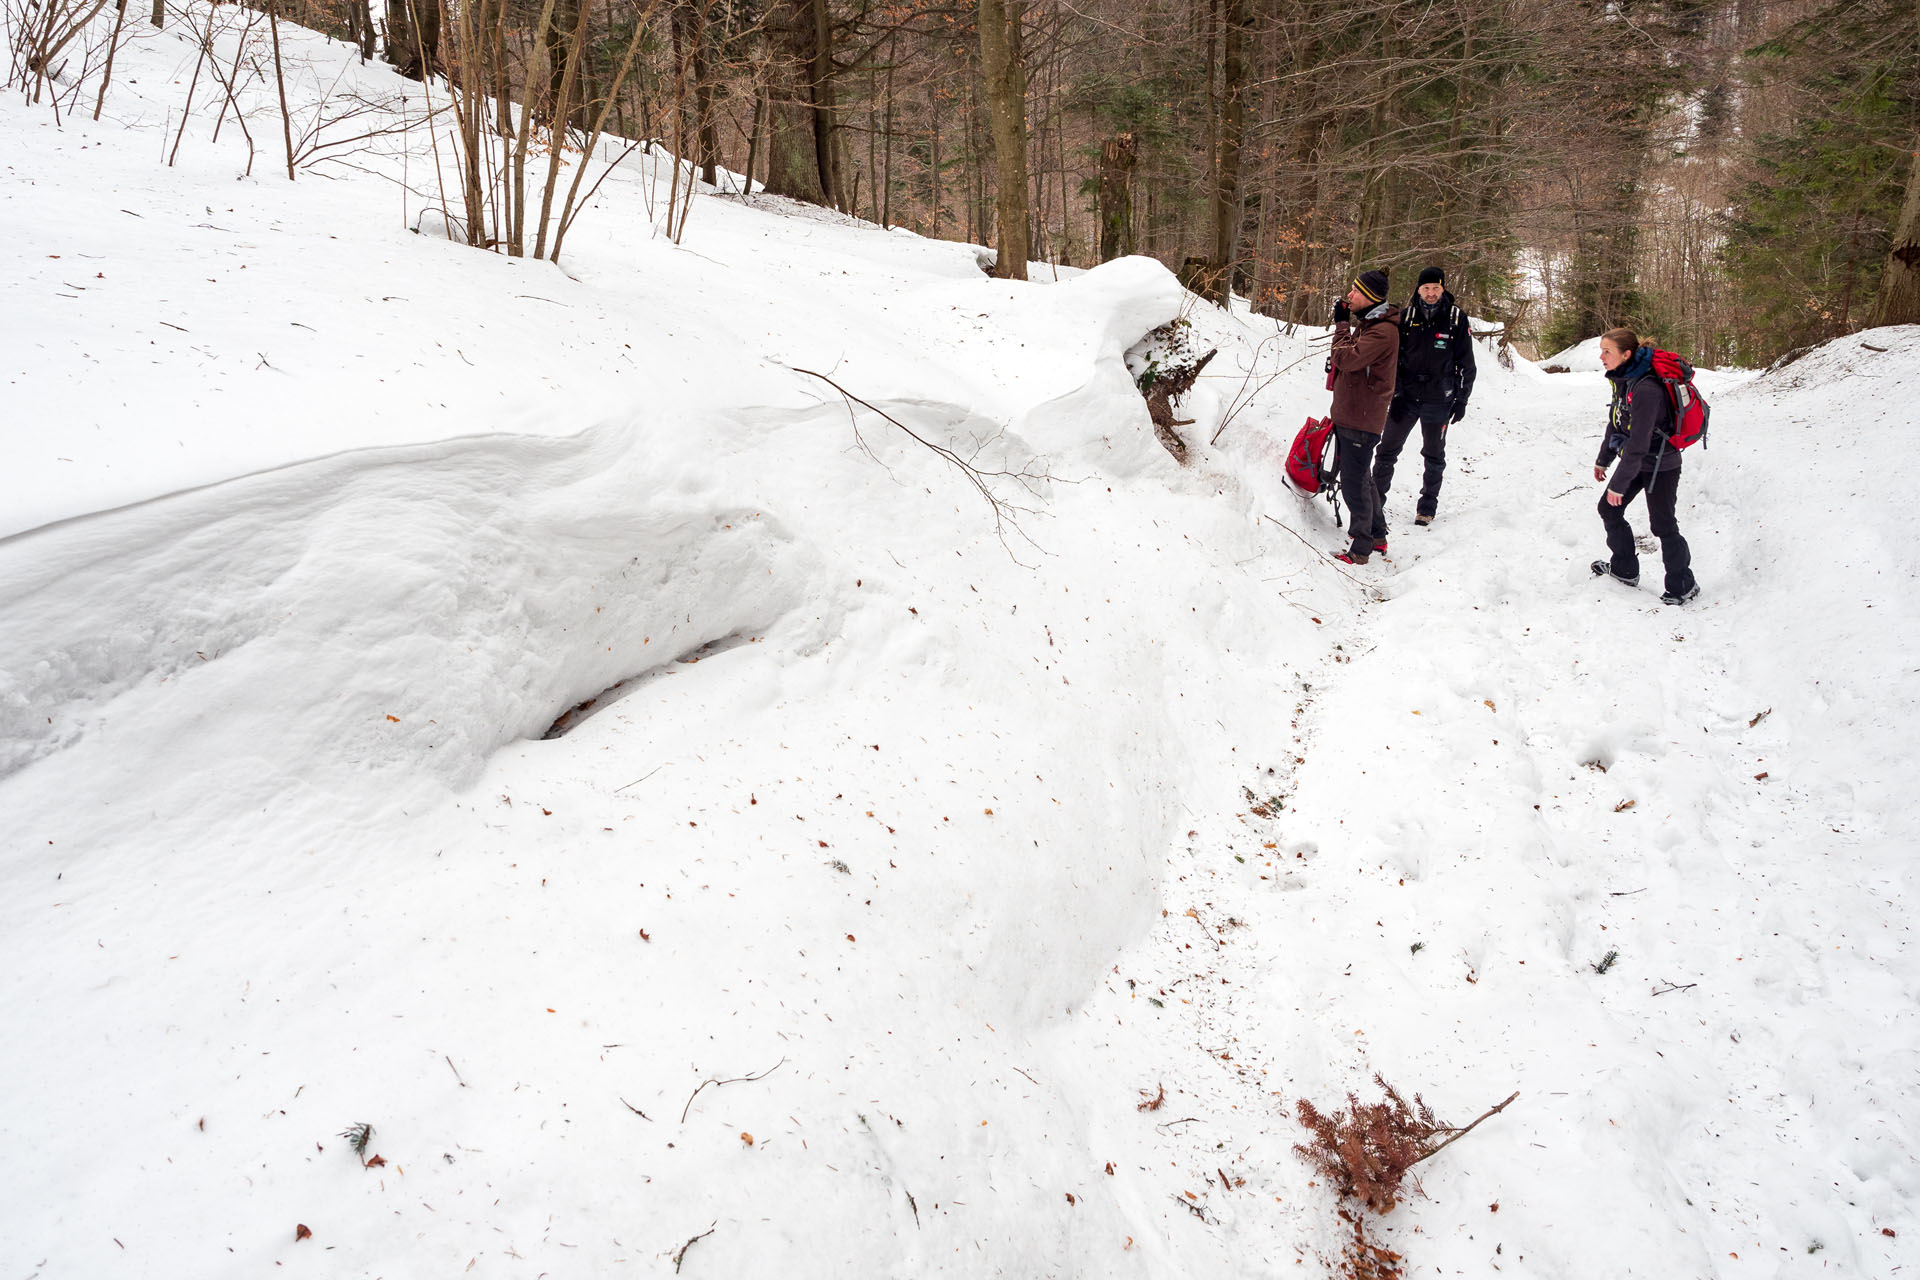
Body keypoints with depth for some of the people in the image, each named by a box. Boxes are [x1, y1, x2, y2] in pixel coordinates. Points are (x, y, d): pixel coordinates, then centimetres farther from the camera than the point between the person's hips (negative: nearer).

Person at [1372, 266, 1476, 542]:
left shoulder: (1457, 318, -4)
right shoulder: (1406, 316, 0)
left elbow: (1466, 363, 1)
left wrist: (1461, 399, -2)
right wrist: (1389, 392, 1)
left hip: (1438, 400, -1)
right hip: (1405, 396, 1)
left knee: (1434, 457, 13)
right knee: (1387, 452, -4)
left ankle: (1428, 505, 28)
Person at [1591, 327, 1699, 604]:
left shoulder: (1646, 389, -30)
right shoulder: (1623, 380, -1)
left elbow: (1638, 443, -30)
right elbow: (1616, 422, 14)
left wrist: (1618, 484, -26)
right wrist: (1603, 459, 23)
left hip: (1660, 466, -9)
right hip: (1636, 461, 9)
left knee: (1662, 524, -1)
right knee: (1609, 509, 14)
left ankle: (1683, 585, 14)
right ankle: (1625, 570, 29)